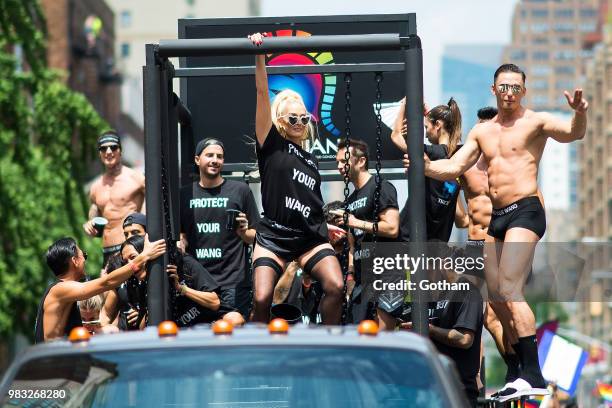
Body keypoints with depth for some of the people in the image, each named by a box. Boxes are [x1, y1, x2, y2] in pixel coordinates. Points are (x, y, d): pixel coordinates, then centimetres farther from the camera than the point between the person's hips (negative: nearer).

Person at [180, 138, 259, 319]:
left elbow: (256, 237, 6)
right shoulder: (186, 194, 13)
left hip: (233, 283, -3)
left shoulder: (240, 190, 4)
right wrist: (180, 244, 2)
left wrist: (243, 232, -14)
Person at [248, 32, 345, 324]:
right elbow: (262, 93, -7)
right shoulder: (271, 144, 3)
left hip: (309, 237, 4)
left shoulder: (310, 162, 18)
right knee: (262, 299, -17)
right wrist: (259, 57, -15)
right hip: (273, 237, -4)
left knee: (335, 287, -18)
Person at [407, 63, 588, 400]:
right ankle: (526, 371, 20)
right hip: (496, 218, 8)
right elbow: (453, 168, 14)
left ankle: (534, 377, -22)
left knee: (509, 290, -19)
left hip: (525, 211, -8)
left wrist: (579, 114, -40)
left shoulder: (534, 122, -2)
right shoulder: (482, 131, 16)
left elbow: (572, 134, -19)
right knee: (496, 296, 9)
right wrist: (426, 167, -5)